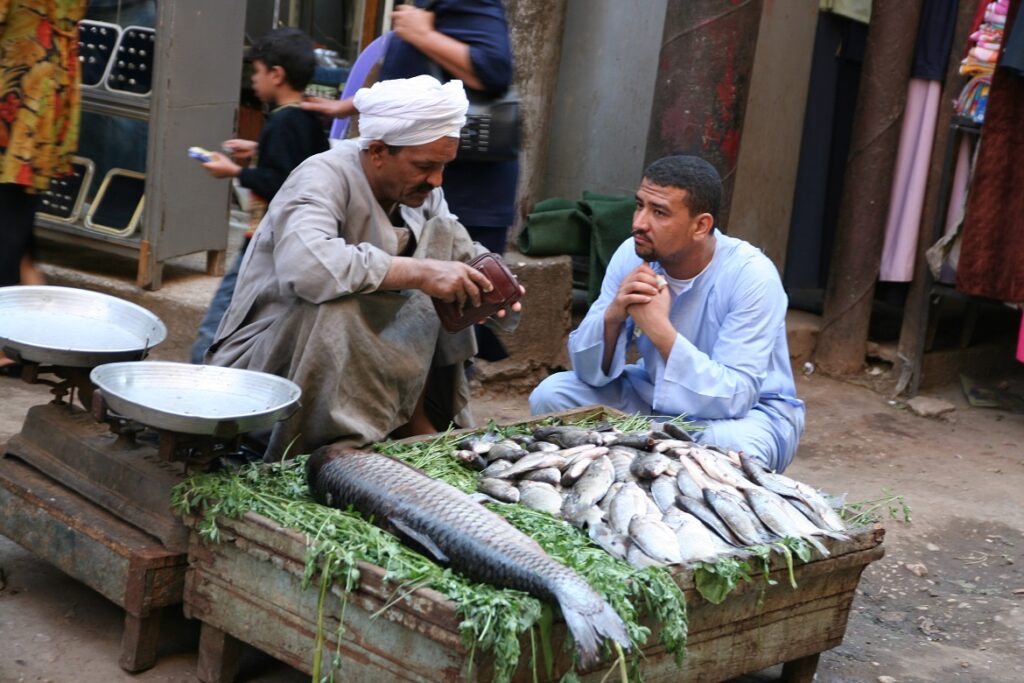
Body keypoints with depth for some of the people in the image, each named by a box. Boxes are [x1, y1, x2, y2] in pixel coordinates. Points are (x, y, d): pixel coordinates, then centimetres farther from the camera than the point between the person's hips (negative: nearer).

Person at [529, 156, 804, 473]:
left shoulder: (751, 276, -26)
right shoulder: (631, 255, -12)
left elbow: (733, 399, -32)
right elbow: (589, 370, -11)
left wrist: (661, 331, -39)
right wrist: (612, 316, -32)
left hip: (751, 409, -4)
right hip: (656, 397, 4)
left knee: (727, 442, -38)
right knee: (552, 394, -13)